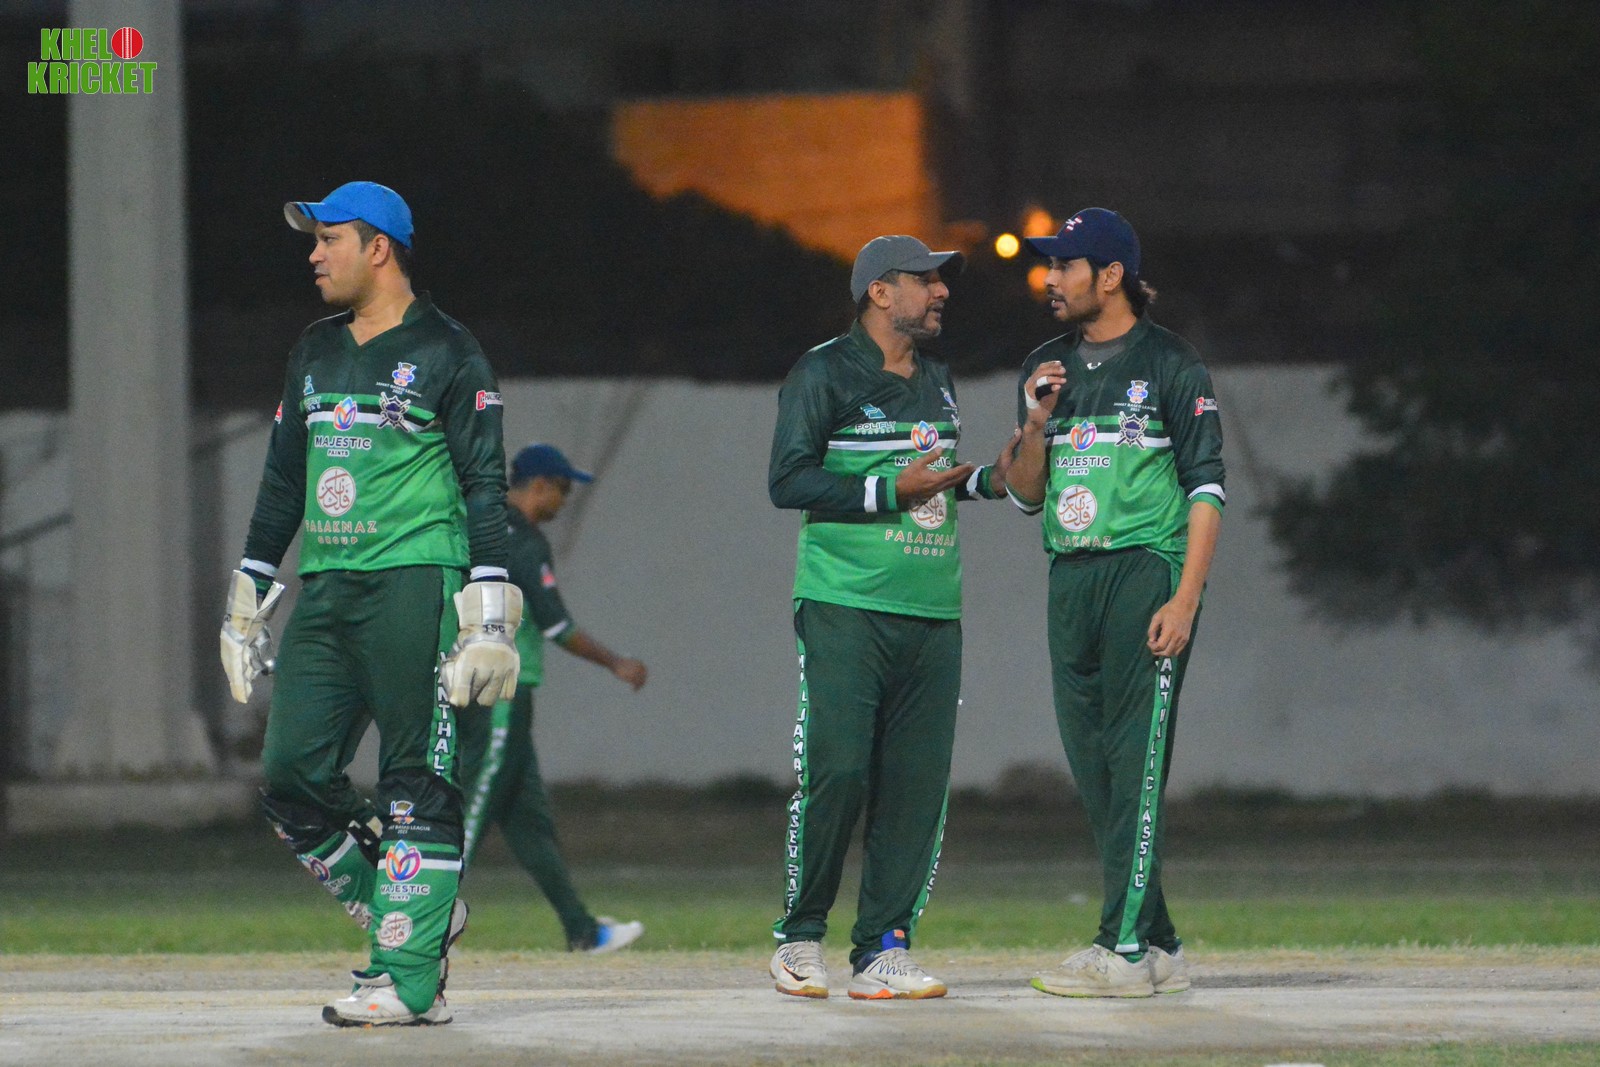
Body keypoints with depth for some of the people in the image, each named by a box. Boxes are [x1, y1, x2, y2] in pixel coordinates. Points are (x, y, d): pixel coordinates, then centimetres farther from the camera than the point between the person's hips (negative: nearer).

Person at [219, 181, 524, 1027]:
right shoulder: (314, 353, 19)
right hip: (326, 597, 7)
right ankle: (412, 915, 13)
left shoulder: (446, 354, -1)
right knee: (292, 775, -2)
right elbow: (282, 480, 24)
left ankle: (409, 980, -8)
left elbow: (484, 483, -5)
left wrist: (489, 611, -13)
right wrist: (247, 600, 20)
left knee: (416, 787, -7)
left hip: (415, 584, -7)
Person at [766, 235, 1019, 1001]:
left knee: (917, 780, -1)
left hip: (932, 613, 6)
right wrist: (893, 491, -16)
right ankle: (800, 938, 1)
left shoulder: (935, 379, 19)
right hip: (846, 611, -6)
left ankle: (883, 951, 2)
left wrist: (988, 481, 8)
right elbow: (788, 481, -10)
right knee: (835, 769, -12)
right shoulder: (825, 373, -3)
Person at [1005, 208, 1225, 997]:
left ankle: (1125, 950, -15)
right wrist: (1037, 425, -2)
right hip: (1070, 579, 7)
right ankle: (1159, 947, 11)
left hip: (1147, 572, -7)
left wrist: (1184, 599, -16)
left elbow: (1206, 489, -6)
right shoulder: (1046, 368, 16)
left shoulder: (1170, 365, -2)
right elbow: (1025, 494, 18)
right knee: (1094, 771, 6)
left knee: (1136, 763, -11)